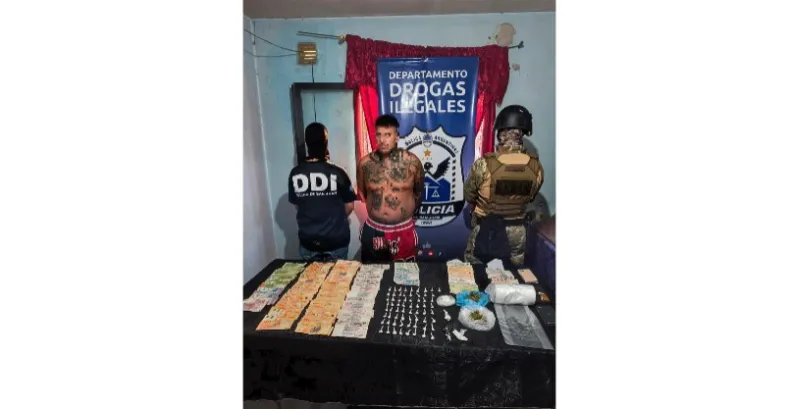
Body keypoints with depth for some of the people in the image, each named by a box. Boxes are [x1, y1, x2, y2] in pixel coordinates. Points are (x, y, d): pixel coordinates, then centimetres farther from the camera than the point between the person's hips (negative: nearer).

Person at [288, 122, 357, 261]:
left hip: (308, 241, 3)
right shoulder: (336, 172, -16)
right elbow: (349, 205, -5)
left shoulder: (295, 173, -8)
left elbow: (296, 204, 5)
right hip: (336, 241, -2)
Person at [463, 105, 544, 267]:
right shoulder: (536, 166, -13)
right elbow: (530, 198, 6)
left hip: (487, 230, -3)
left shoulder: (484, 164, -24)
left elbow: (468, 196, -7)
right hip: (518, 231, 3)